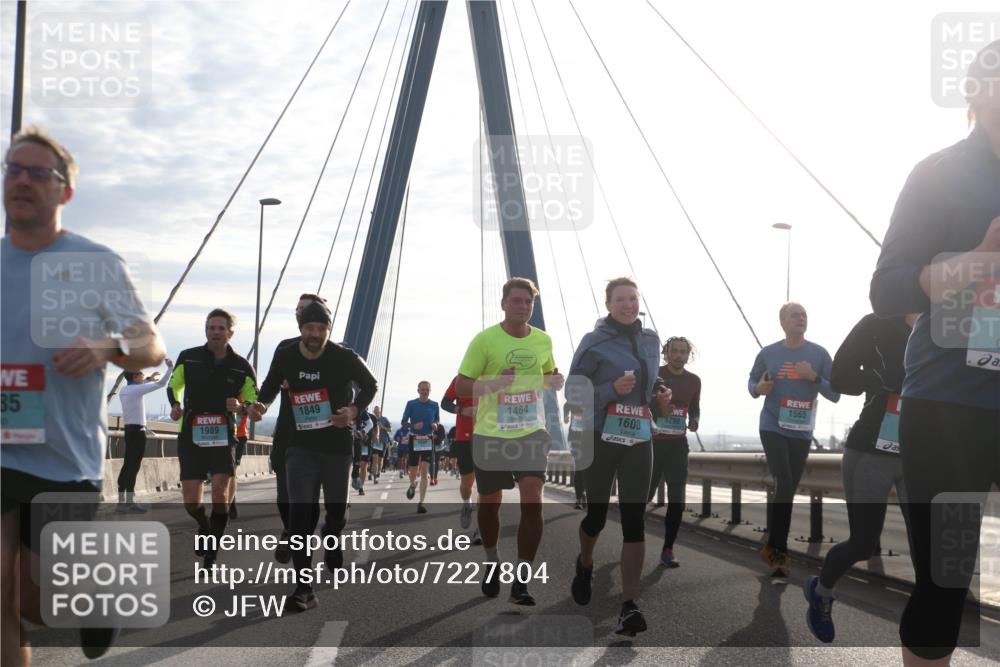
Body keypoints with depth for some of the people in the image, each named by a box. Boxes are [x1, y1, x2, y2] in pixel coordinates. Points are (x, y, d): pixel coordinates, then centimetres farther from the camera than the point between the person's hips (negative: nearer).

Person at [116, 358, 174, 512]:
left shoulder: (124, 390, 11)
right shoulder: (137, 389, -12)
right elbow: (161, 384, -13)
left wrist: (149, 379, 31)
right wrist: (170, 368, -3)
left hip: (129, 429, 9)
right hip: (138, 430, -9)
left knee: (127, 465, 9)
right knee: (134, 466, -8)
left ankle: (121, 501, 10)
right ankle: (130, 501, -9)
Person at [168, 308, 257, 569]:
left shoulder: (242, 367, -2)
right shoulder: (188, 358, 0)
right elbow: (173, 386, 17)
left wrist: (240, 407, -17)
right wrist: (175, 405, -4)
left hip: (223, 436, -1)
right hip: (190, 436, 1)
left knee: (220, 491, -16)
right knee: (191, 501, -3)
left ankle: (211, 553, 1)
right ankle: (204, 527, 33)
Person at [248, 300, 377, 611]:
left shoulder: (344, 357, -12)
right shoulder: (285, 356, -5)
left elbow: (370, 384, 2)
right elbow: (271, 386, 13)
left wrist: (355, 410, -15)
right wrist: (260, 404, -8)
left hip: (338, 445, -1)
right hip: (301, 446, 1)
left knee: (336, 508, 15)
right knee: (299, 513, -12)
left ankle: (331, 539, 52)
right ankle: (304, 588, -13)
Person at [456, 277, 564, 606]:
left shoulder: (543, 340, 3)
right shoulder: (485, 339, -9)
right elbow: (460, 385, -7)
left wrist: (557, 381, -3)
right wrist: (493, 384, -25)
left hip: (532, 433, 2)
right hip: (491, 435, -2)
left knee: (532, 502, -11)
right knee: (489, 502, 12)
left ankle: (521, 580, -3)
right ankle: (492, 563, 38)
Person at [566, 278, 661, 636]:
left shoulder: (651, 340, 9)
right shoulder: (594, 342, -7)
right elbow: (573, 392, -8)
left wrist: (659, 396, 5)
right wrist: (612, 389, -22)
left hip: (639, 441, 3)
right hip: (600, 439, -3)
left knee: (634, 519, -6)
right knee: (596, 514, 8)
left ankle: (628, 606, -8)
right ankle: (585, 565, 42)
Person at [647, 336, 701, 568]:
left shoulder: (694, 381, 6)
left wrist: (694, 422, -4)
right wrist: (659, 410, -27)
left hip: (677, 444, 3)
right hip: (651, 443, -3)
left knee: (677, 499, -4)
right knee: (644, 494, 2)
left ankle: (667, 550, 3)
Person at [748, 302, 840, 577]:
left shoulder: (819, 354, -2)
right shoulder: (768, 353, -2)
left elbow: (835, 394, -3)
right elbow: (752, 381, 12)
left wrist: (814, 378, -20)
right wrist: (758, 389, -12)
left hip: (802, 432, 2)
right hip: (773, 428, -2)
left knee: (787, 489, 9)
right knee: (784, 485, -15)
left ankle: (774, 547, 22)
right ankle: (778, 549, -5)